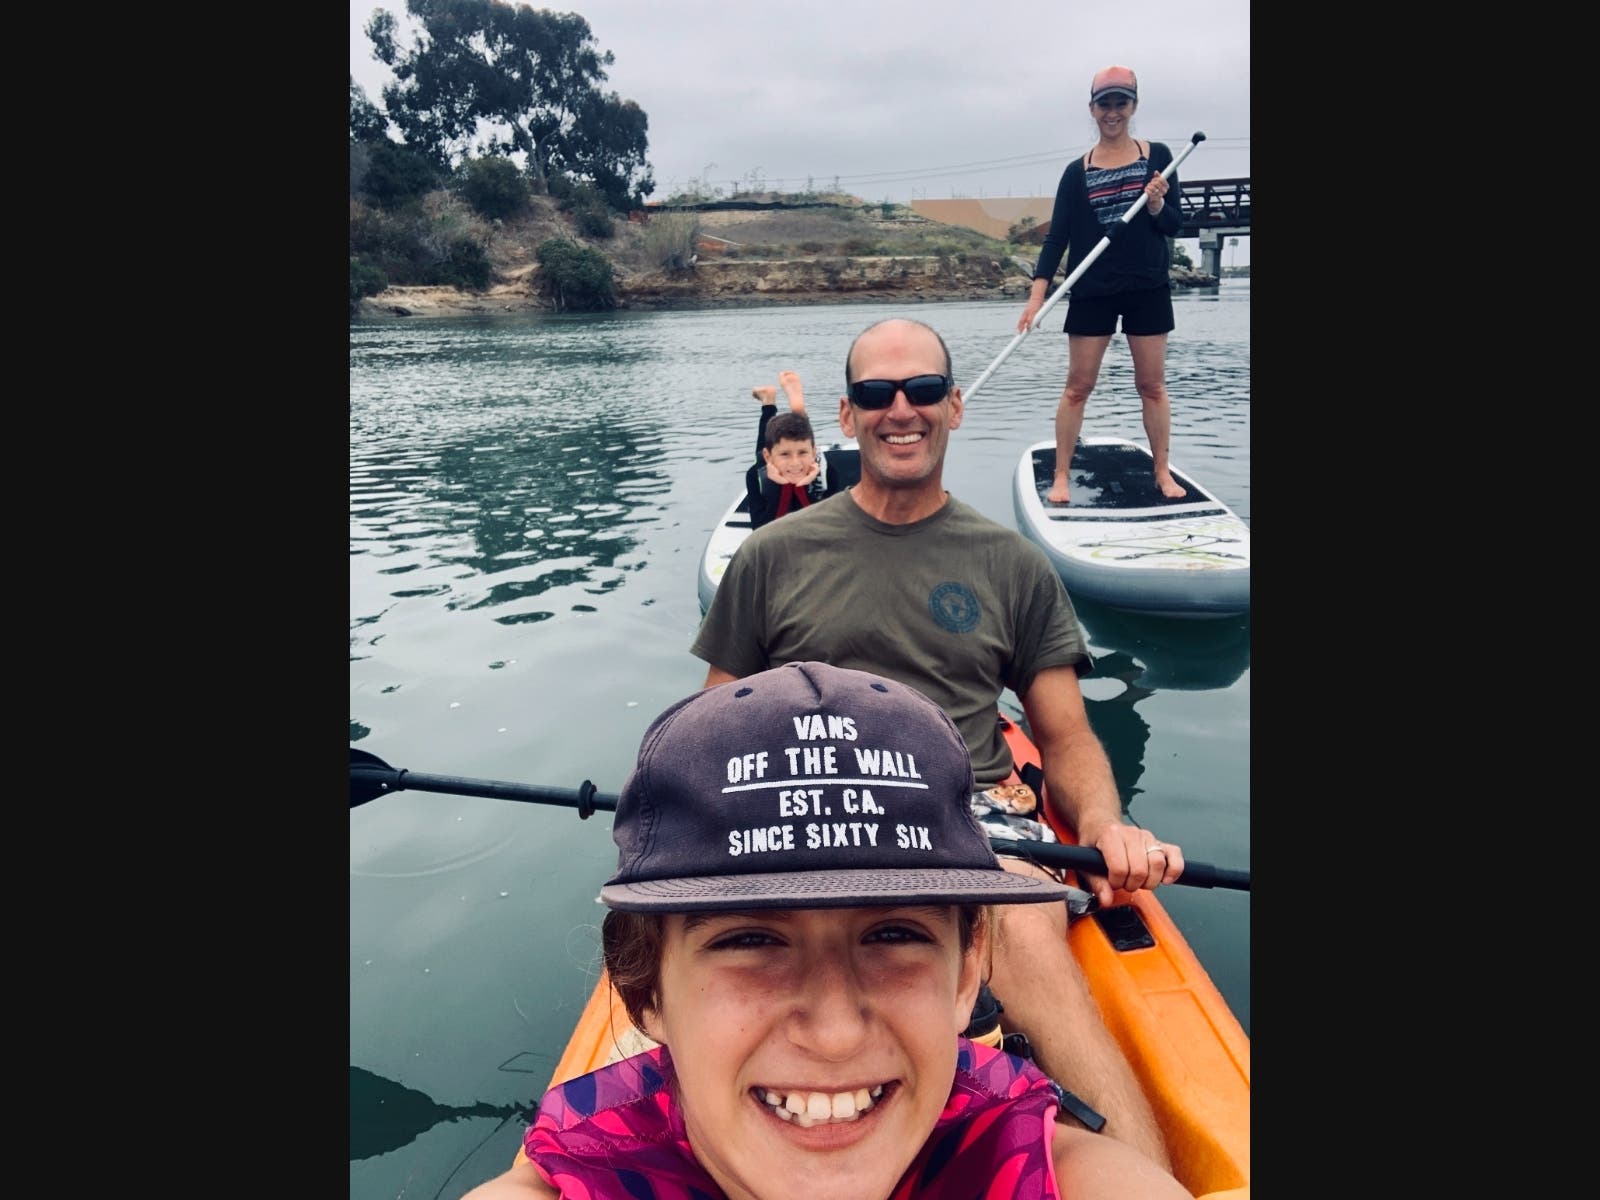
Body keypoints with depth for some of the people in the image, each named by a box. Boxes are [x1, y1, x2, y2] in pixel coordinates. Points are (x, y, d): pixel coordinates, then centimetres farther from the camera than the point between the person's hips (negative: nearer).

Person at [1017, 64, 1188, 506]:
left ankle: (1162, 471, 17)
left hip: (1148, 288, 0)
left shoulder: (1157, 156, 4)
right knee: (1077, 387, 0)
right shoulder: (1077, 172, 3)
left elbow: (1174, 224, 4)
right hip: (1092, 292, 0)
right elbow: (1058, 235, -1)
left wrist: (1157, 206, -18)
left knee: (1152, 385, 6)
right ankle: (1061, 476, 8)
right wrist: (1038, 294, -12)